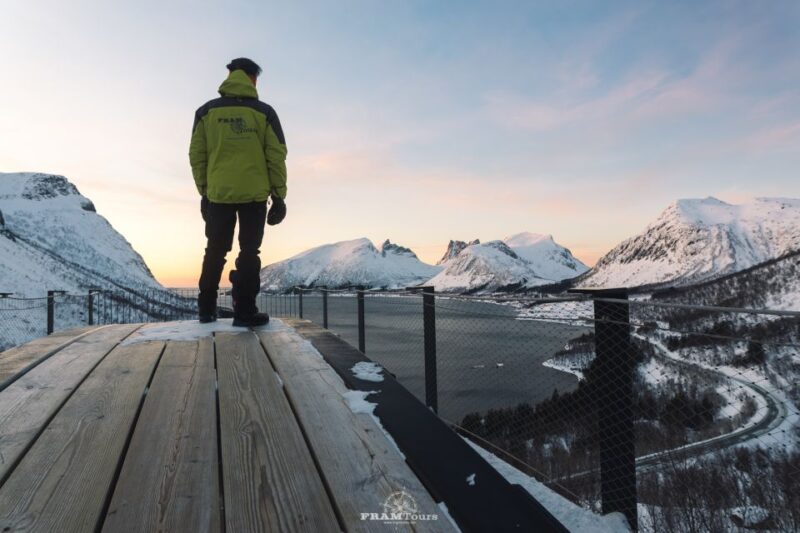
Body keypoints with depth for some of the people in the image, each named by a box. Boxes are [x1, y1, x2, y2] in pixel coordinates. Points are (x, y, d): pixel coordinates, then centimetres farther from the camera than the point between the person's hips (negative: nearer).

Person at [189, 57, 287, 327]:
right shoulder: (264, 112, 1)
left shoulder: (206, 111, 7)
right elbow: (276, 156, -3)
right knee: (249, 252, 3)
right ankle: (245, 311, 0)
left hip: (218, 194, 2)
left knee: (215, 251, 13)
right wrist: (279, 195, 2)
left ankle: (206, 309, 19)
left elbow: (196, 155, 6)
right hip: (254, 194, -2)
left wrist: (204, 190, 13)